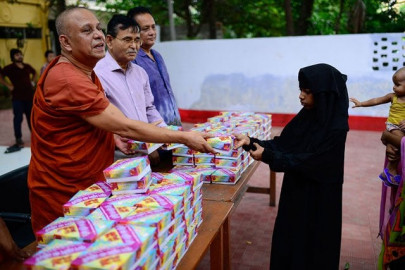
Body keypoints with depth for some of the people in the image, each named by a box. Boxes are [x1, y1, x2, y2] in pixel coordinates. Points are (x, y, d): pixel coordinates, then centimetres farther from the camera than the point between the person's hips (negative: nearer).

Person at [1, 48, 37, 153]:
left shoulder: (27, 66, 8)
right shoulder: (9, 68, -7)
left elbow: (34, 73, 27)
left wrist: (33, 82, 14)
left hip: (29, 95, 5)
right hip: (17, 97, -4)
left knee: (31, 116, 15)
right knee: (18, 118, -8)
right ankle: (18, 139, -4)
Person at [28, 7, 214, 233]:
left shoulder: (84, 70, 7)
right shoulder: (67, 80, -26)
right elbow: (125, 127, -26)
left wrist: (113, 138, 1)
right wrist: (184, 138, -20)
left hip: (88, 183, 9)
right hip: (63, 194, -9)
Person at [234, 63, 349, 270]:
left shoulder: (336, 128, -23)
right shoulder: (307, 116, -1)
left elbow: (308, 162, -24)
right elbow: (283, 143, 1)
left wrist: (268, 156, -24)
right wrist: (251, 142, -12)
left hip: (318, 198, -7)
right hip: (296, 189, 7)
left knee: (312, 245, 12)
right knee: (289, 239, 20)